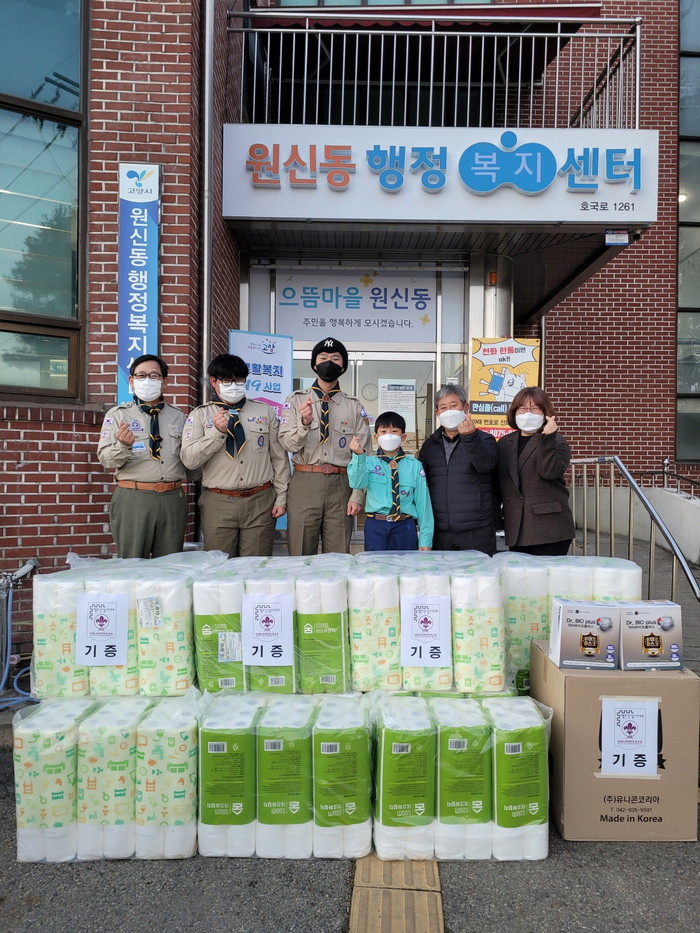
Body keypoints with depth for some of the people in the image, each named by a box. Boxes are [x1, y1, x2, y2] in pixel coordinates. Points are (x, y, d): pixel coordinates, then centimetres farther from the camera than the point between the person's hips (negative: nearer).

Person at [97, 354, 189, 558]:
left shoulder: (178, 416, 13)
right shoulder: (117, 415, 4)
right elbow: (105, 460, -3)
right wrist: (122, 445, -22)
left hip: (173, 498, 3)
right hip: (133, 499, -3)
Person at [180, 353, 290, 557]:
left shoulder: (265, 411, 8)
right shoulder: (200, 415, 4)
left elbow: (279, 458, 9)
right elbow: (189, 460, -6)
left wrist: (281, 497, 5)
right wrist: (216, 432, -16)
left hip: (260, 502, 1)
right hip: (217, 504, 0)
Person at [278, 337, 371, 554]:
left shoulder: (354, 406, 9)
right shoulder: (296, 400, 7)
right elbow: (288, 444, -3)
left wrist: (357, 495, -2)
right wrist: (304, 422, -22)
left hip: (341, 484, 1)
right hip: (305, 483, -1)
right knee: (301, 555, 4)